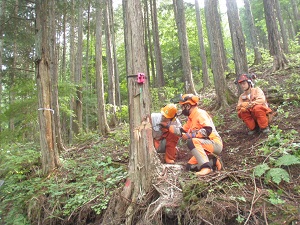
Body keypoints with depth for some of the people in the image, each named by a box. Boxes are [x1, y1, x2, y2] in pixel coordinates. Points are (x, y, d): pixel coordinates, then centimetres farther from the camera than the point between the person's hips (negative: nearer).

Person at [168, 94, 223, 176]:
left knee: (191, 142, -33)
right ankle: (214, 162, 9)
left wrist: (191, 135, -26)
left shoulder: (200, 113, -14)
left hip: (215, 144, -9)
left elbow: (208, 130, -28)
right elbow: (182, 131, 19)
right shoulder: (191, 117, 14)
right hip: (206, 146, 9)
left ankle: (206, 167, -37)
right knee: (189, 166, 6)